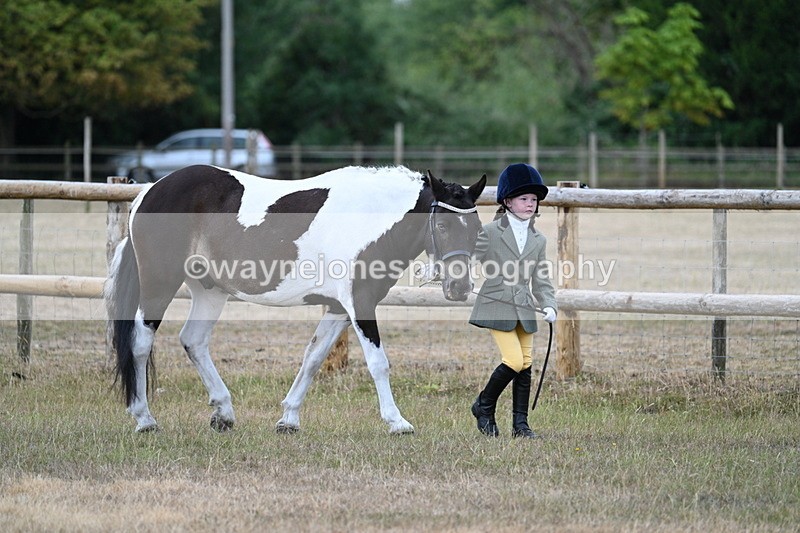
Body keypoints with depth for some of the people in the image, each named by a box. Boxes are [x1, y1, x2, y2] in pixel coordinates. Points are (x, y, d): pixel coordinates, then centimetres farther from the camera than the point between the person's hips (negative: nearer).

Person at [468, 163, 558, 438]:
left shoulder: (538, 240, 10)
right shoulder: (490, 233, -4)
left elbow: (541, 280, 10)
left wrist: (549, 305, -3)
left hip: (524, 309, 5)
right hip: (497, 306, -5)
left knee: (525, 365, 4)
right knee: (514, 361, -14)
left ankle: (520, 423, 11)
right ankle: (484, 407, 7)